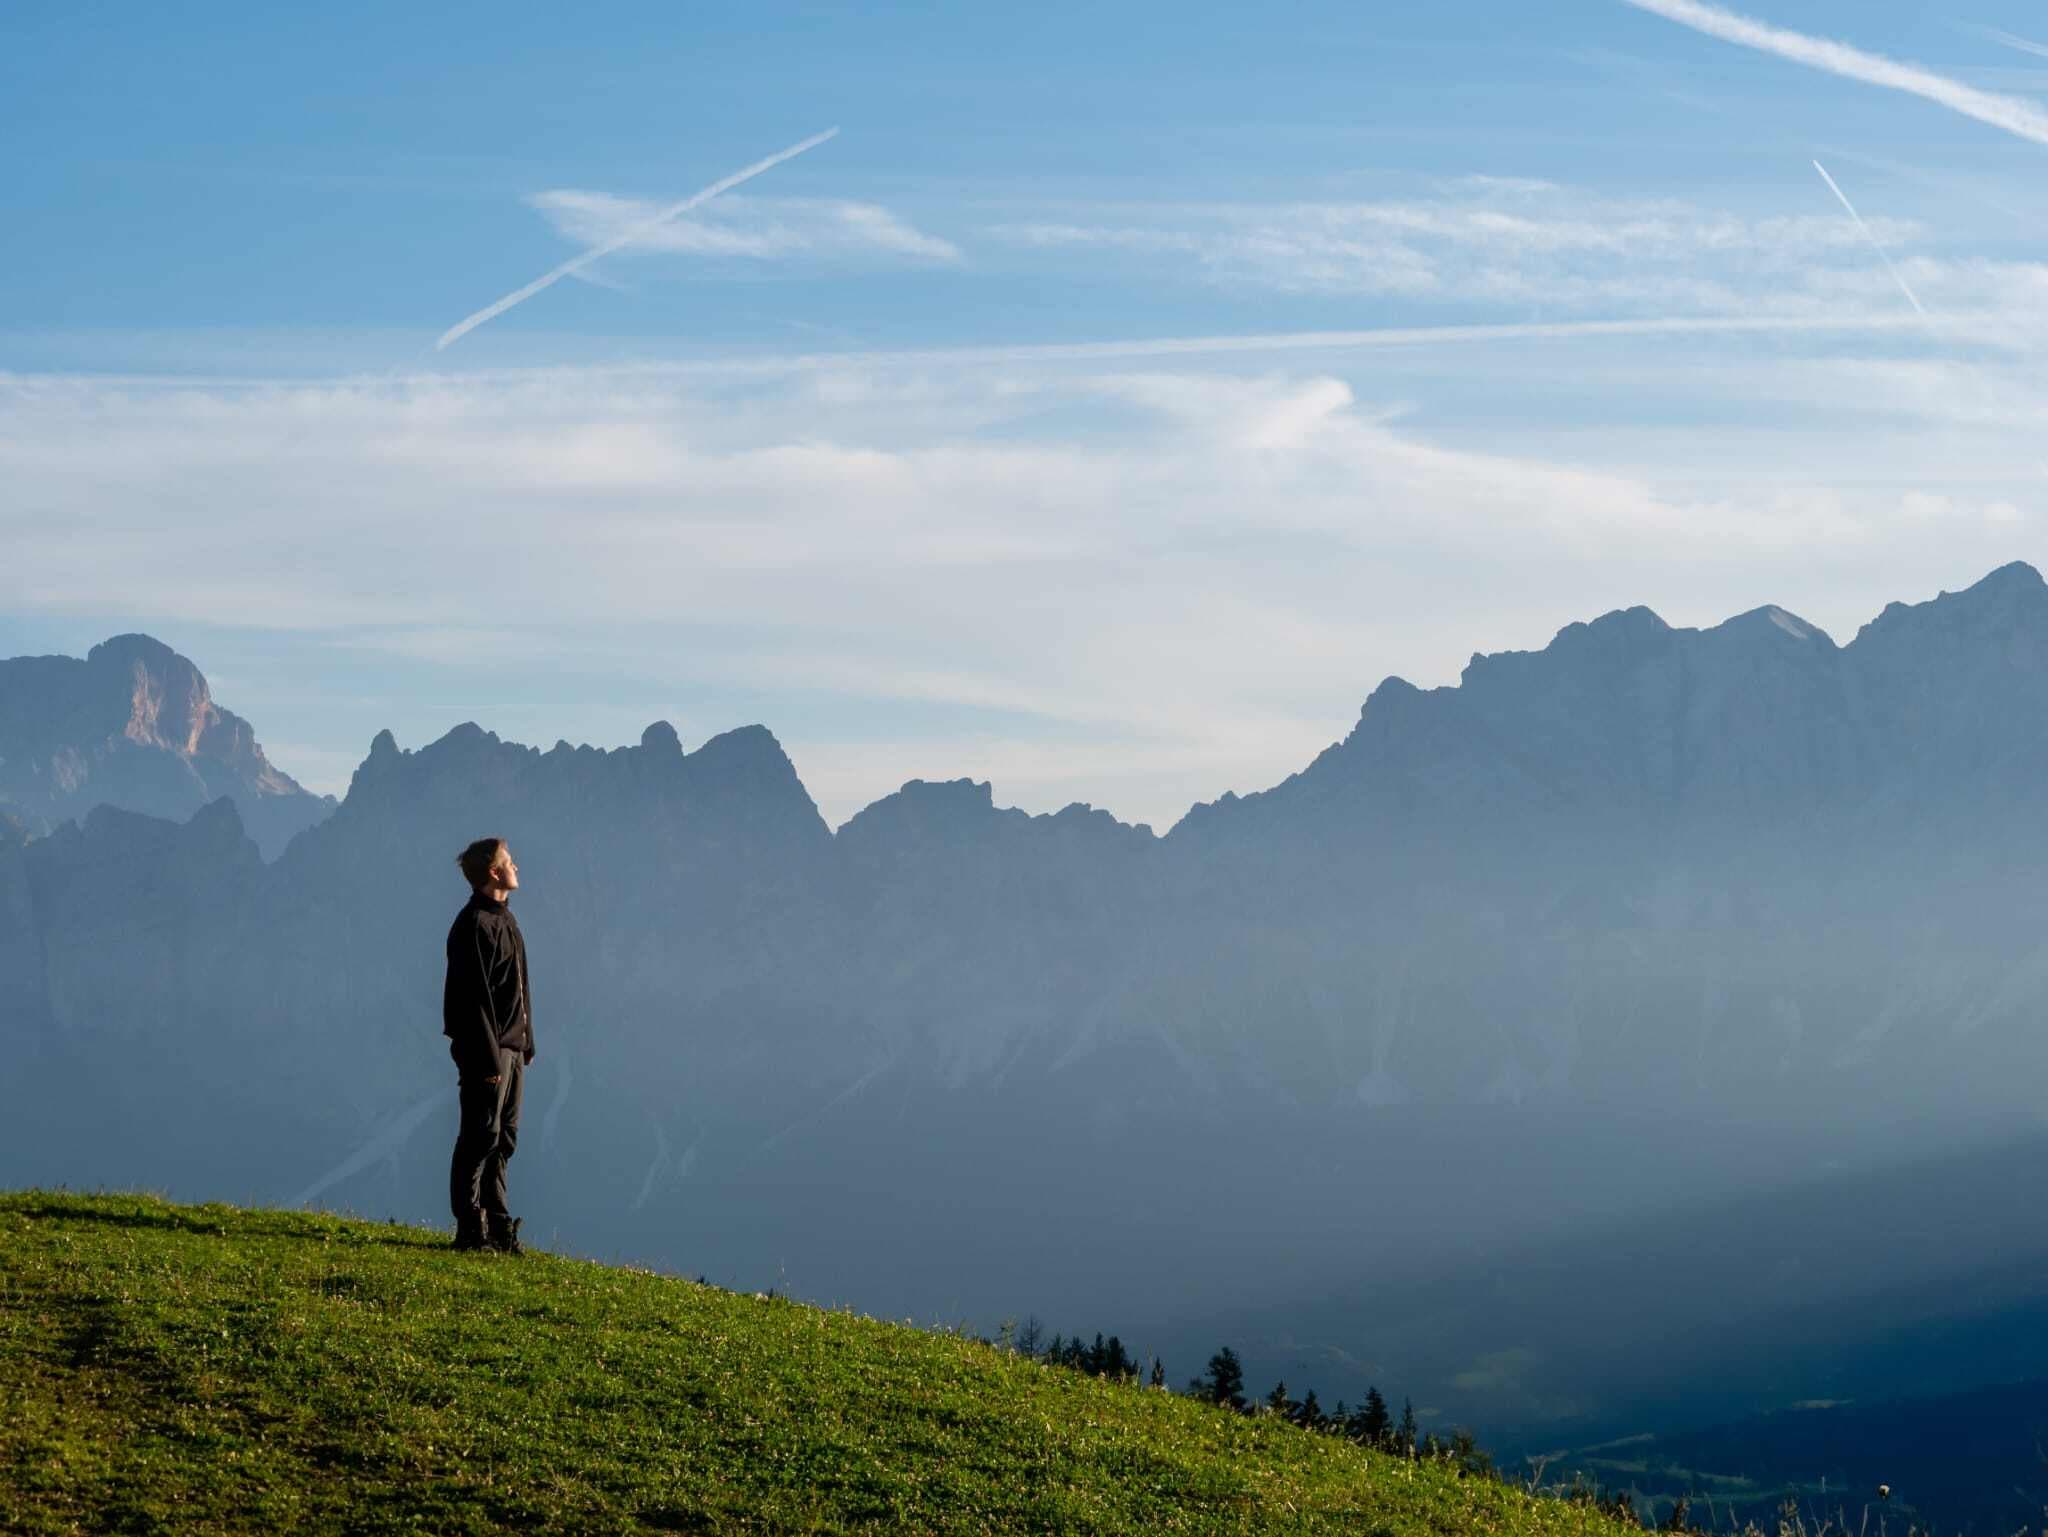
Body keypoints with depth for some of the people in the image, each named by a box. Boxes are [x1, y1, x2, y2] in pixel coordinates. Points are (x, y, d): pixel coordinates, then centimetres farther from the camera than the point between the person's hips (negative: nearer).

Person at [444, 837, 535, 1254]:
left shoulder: (504, 919, 16)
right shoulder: (473, 925, -15)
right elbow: (473, 998, -20)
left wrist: (525, 1042, 18)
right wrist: (488, 1058, -22)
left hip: (511, 1047, 10)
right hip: (486, 1047, -10)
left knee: (503, 1137, 11)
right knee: (482, 1136, -6)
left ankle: (496, 1224, 16)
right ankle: (471, 1228, -1)